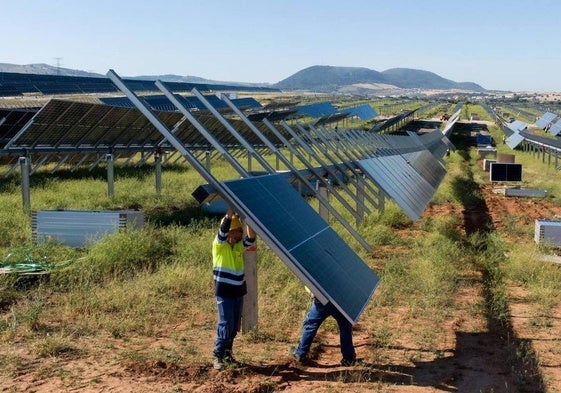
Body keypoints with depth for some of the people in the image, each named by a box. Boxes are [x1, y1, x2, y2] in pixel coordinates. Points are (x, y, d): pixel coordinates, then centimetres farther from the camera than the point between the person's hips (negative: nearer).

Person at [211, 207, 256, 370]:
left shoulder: (239, 246, 8)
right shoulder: (219, 244, -8)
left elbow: (251, 238, -9)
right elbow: (225, 225, -22)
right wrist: (232, 209, -25)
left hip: (238, 291, 6)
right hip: (224, 292, -6)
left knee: (235, 325, 10)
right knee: (225, 324, -10)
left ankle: (227, 352, 23)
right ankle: (217, 356, -1)